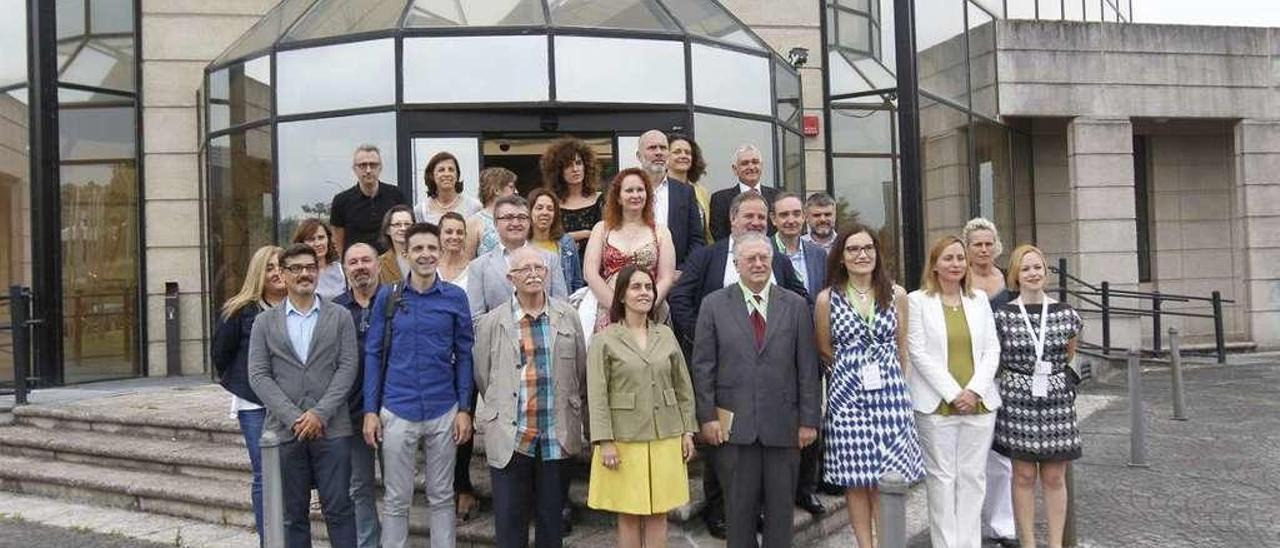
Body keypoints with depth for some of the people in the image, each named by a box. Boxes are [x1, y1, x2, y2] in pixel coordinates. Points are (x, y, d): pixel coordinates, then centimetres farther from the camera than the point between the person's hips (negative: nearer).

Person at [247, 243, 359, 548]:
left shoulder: (340, 317, 7)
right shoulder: (265, 322, 9)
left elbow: (347, 368, -1)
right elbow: (258, 376, 1)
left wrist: (319, 414, -12)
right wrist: (293, 418, -10)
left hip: (331, 429, -1)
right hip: (285, 430, 1)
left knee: (338, 509, 1)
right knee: (293, 514, 8)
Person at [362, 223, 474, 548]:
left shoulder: (455, 297, 0)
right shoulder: (387, 297, 1)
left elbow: (464, 356, 3)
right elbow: (373, 354, 3)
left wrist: (465, 410, -2)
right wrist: (370, 410, -2)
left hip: (444, 412, 0)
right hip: (397, 412, 0)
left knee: (441, 497, 11)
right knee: (396, 500, 8)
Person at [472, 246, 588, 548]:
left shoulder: (568, 316, 4)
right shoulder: (491, 322, 0)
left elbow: (581, 372, 10)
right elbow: (482, 377, 7)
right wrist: (503, 409, 10)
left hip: (557, 436, 1)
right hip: (509, 436, -1)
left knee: (552, 518, 12)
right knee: (509, 519, 5)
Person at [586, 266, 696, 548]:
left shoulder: (666, 335, 7)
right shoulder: (604, 340, -3)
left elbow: (683, 387, 11)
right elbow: (597, 396, -7)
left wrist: (688, 431, 7)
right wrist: (605, 441, -12)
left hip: (665, 439, 3)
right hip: (625, 440, -3)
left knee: (659, 514, 9)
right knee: (629, 516, 5)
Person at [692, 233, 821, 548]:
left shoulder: (796, 306, 5)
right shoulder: (714, 305, 3)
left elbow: (808, 368, 4)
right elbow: (703, 366, 2)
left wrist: (809, 419, 0)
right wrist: (708, 416, -5)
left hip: (783, 424, 1)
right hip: (734, 424, -1)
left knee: (781, 509, 9)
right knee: (739, 509, 7)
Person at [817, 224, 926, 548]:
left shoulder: (897, 295, 4)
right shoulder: (827, 299, -1)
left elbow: (901, 349, 13)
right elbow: (825, 351, 9)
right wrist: (854, 369, 9)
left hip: (890, 391, 1)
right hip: (847, 394, -1)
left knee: (888, 478, 3)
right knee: (855, 480, 4)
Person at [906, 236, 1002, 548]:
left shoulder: (979, 299, 12)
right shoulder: (917, 300, 1)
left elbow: (992, 349, 8)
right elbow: (919, 353, -5)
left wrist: (975, 390, -6)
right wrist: (953, 393, -11)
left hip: (979, 403, 3)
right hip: (937, 404, -3)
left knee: (973, 476, 6)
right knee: (942, 477, 0)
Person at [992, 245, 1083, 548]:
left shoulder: (1066, 313, 3)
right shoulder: (1002, 315, -2)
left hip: (1057, 401, 2)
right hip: (1018, 401, -2)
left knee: (1055, 477, 6)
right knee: (1024, 476, 4)